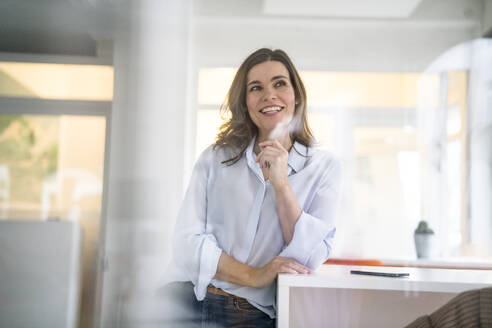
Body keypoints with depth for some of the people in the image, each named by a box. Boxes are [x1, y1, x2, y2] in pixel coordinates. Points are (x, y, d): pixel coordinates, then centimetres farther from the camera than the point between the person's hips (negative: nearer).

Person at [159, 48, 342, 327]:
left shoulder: (324, 167, 7)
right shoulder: (216, 158, 9)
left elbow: (311, 258, -3)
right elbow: (187, 238, -1)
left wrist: (281, 183, -11)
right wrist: (254, 276, -11)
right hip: (189, 301, 1)